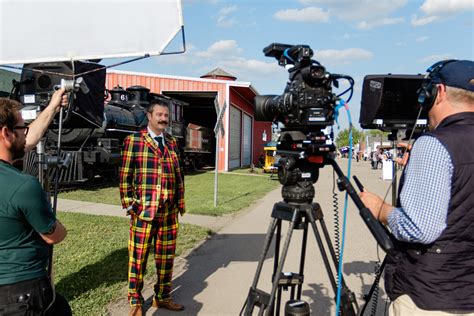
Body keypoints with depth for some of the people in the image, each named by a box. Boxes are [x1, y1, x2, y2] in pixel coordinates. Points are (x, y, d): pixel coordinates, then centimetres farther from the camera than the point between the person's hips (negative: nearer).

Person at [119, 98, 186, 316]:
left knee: (166, 257, 12)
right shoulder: (133, 141, -1)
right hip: (143, 211, -4)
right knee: (138, 257, 6)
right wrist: (129, 205, -6)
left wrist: (180, 202, 12)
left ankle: (162, 297, 29)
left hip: (170, 212, 5)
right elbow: (125, 176, -3)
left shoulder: (172, 143, 13)